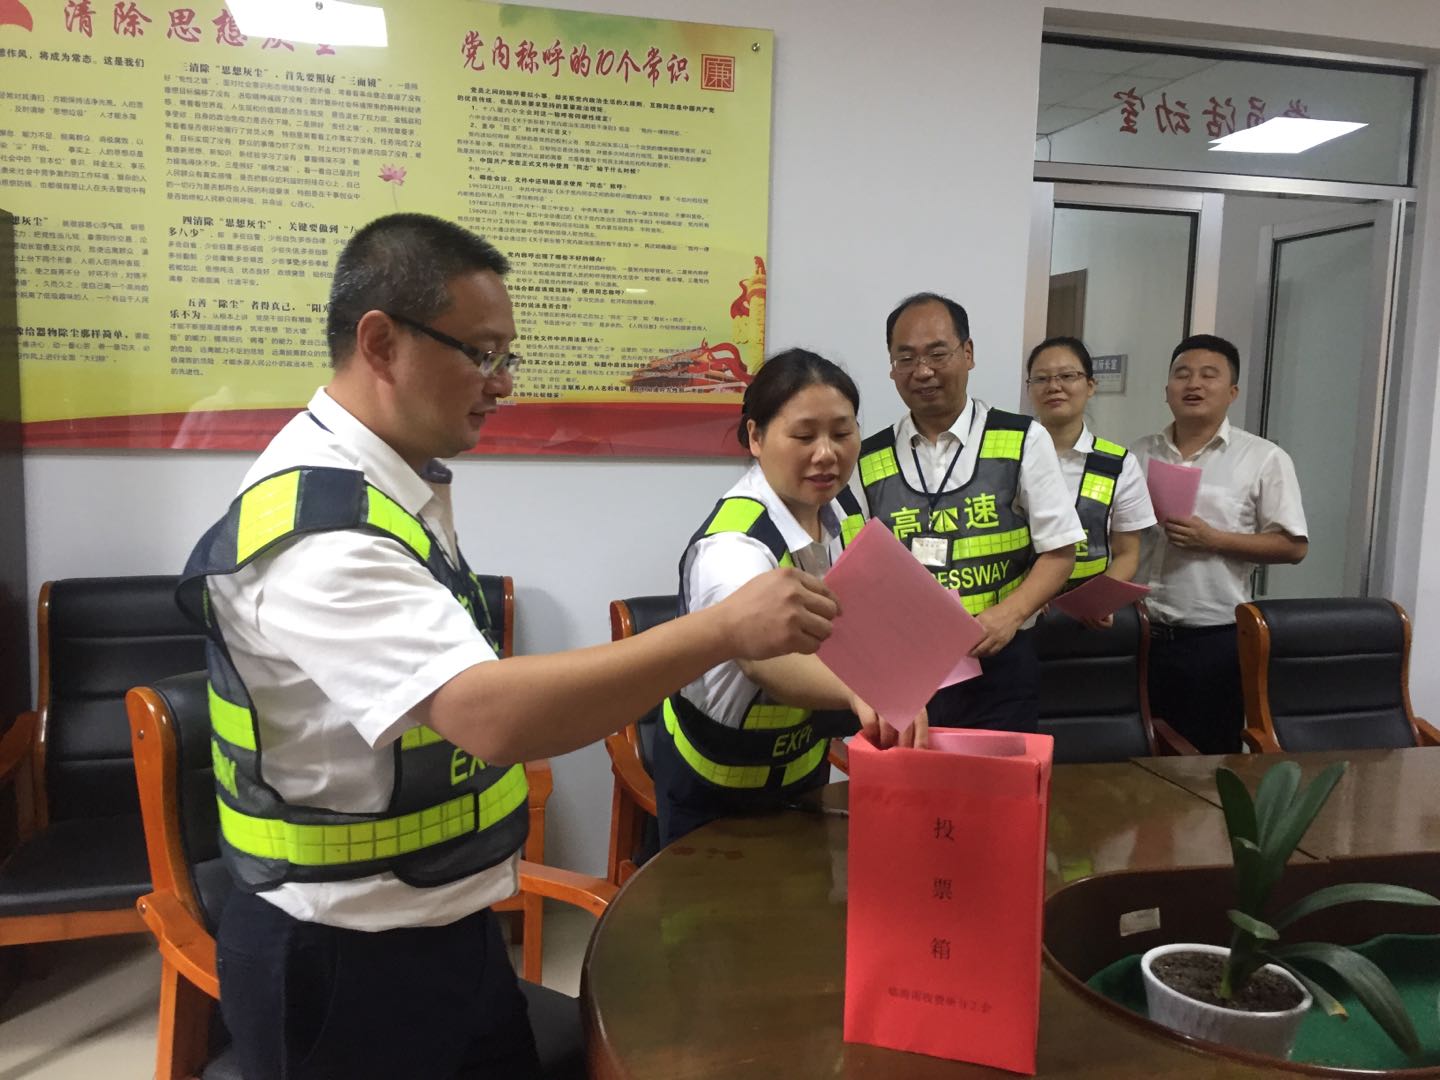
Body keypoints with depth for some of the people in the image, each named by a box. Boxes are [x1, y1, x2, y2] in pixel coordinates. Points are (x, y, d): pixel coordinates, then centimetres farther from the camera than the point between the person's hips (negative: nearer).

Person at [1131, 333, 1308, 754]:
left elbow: (1293, 545, -4)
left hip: (1215, 640, -3)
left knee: (1209, 757, 6)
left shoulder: (1264, 459, -1)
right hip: (1140, 632, 3)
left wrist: (1212, 540, -14)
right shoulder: (1140, 454, 10)